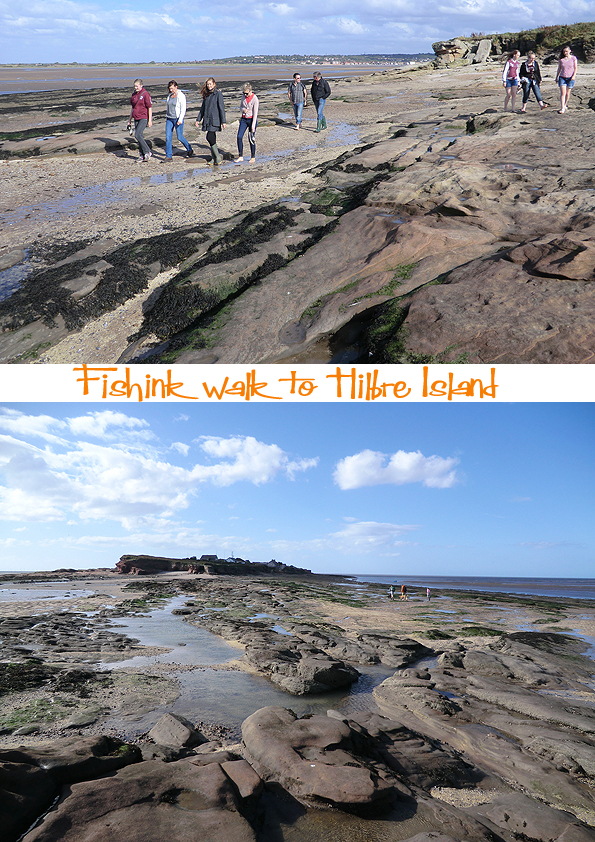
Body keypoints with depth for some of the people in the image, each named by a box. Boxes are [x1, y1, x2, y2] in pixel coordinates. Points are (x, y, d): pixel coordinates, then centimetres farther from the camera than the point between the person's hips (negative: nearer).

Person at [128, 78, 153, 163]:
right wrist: (130, 119, 20)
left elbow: (150, 107, -10)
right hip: (136, 118, 7)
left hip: (144, 118, -7)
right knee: (139, 137, 6)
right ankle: (142, 156, 13)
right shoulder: (134, 95, 13)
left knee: (138, 134, -19)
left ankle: (147, 152, -6)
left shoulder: (145, 94, -8)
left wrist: (150, 120, -14)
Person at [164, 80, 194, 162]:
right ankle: (168, 156, 1)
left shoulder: (181, 96, -8)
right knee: (168, 137, -2)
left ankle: (189, 150, 25)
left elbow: (183, 109, -12)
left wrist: (180, 120, -19)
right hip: (169, 119, 6)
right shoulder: (170, 96, 12)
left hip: (177, 119, -6)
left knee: (180, 137, 0)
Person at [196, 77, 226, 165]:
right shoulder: (206, 95, 14)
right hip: (207, 120, 7)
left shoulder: (218, 94, -6)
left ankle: (218, 157, -4)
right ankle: (214, 158, 14)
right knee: (212, 139, 7)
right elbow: (203, 108, 20)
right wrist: (198, 119, 18)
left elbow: (221, 108, -9)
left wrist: (223, 121, -13)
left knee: (210, 137, -15)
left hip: (215, 120, -7)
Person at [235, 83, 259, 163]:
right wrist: (243, 109, -9)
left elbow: (255, 113, -14)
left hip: (251, 119, -5)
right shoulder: (244, 97, 3)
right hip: (243, 119, 5)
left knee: (251, 139, -2)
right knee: (239, 136, -4)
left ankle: (253, 157, 14)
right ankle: (240, 156, 3)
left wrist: (253, 125, -17)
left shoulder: (255, 99, -14)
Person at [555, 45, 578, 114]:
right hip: (562, 77, 0)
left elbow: (576, 68, 2)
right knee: (563, 93, -10)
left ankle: (565, 105, 28)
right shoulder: (561, 60, 3)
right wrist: (556, 78, 14)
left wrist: (574, 75, -11)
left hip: (570, 78, 0)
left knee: (567, 93, 8)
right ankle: (562, 108, -14)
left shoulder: (573, 58, 0)